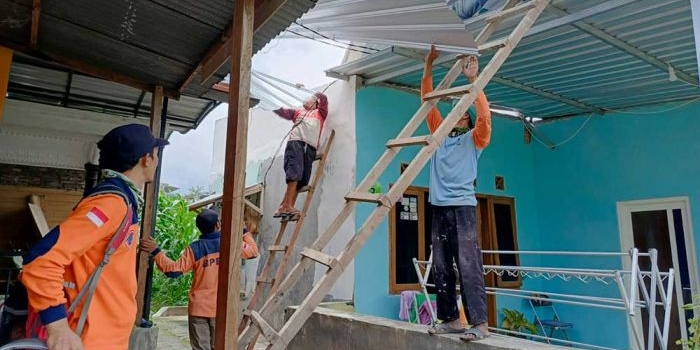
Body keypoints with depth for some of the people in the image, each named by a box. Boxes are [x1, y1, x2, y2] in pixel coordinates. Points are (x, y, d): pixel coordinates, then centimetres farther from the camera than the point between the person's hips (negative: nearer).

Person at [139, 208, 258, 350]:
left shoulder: (194, 248, -4)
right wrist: (245, 232, 25)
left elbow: (174, 270, -6)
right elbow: (253, 251, 10)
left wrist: (155, 251, -1)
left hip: (198, 308, 1)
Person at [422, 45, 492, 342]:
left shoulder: (474, 139, 10)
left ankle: (480, 323, -4)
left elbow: (485, 116, -10)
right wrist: (428, 69, 13)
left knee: (469, 266, -8)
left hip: (463, 207, -5)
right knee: (441, 269, 5)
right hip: (439, 208, 5)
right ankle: (450, 319, 12)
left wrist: (473, 80, -11)